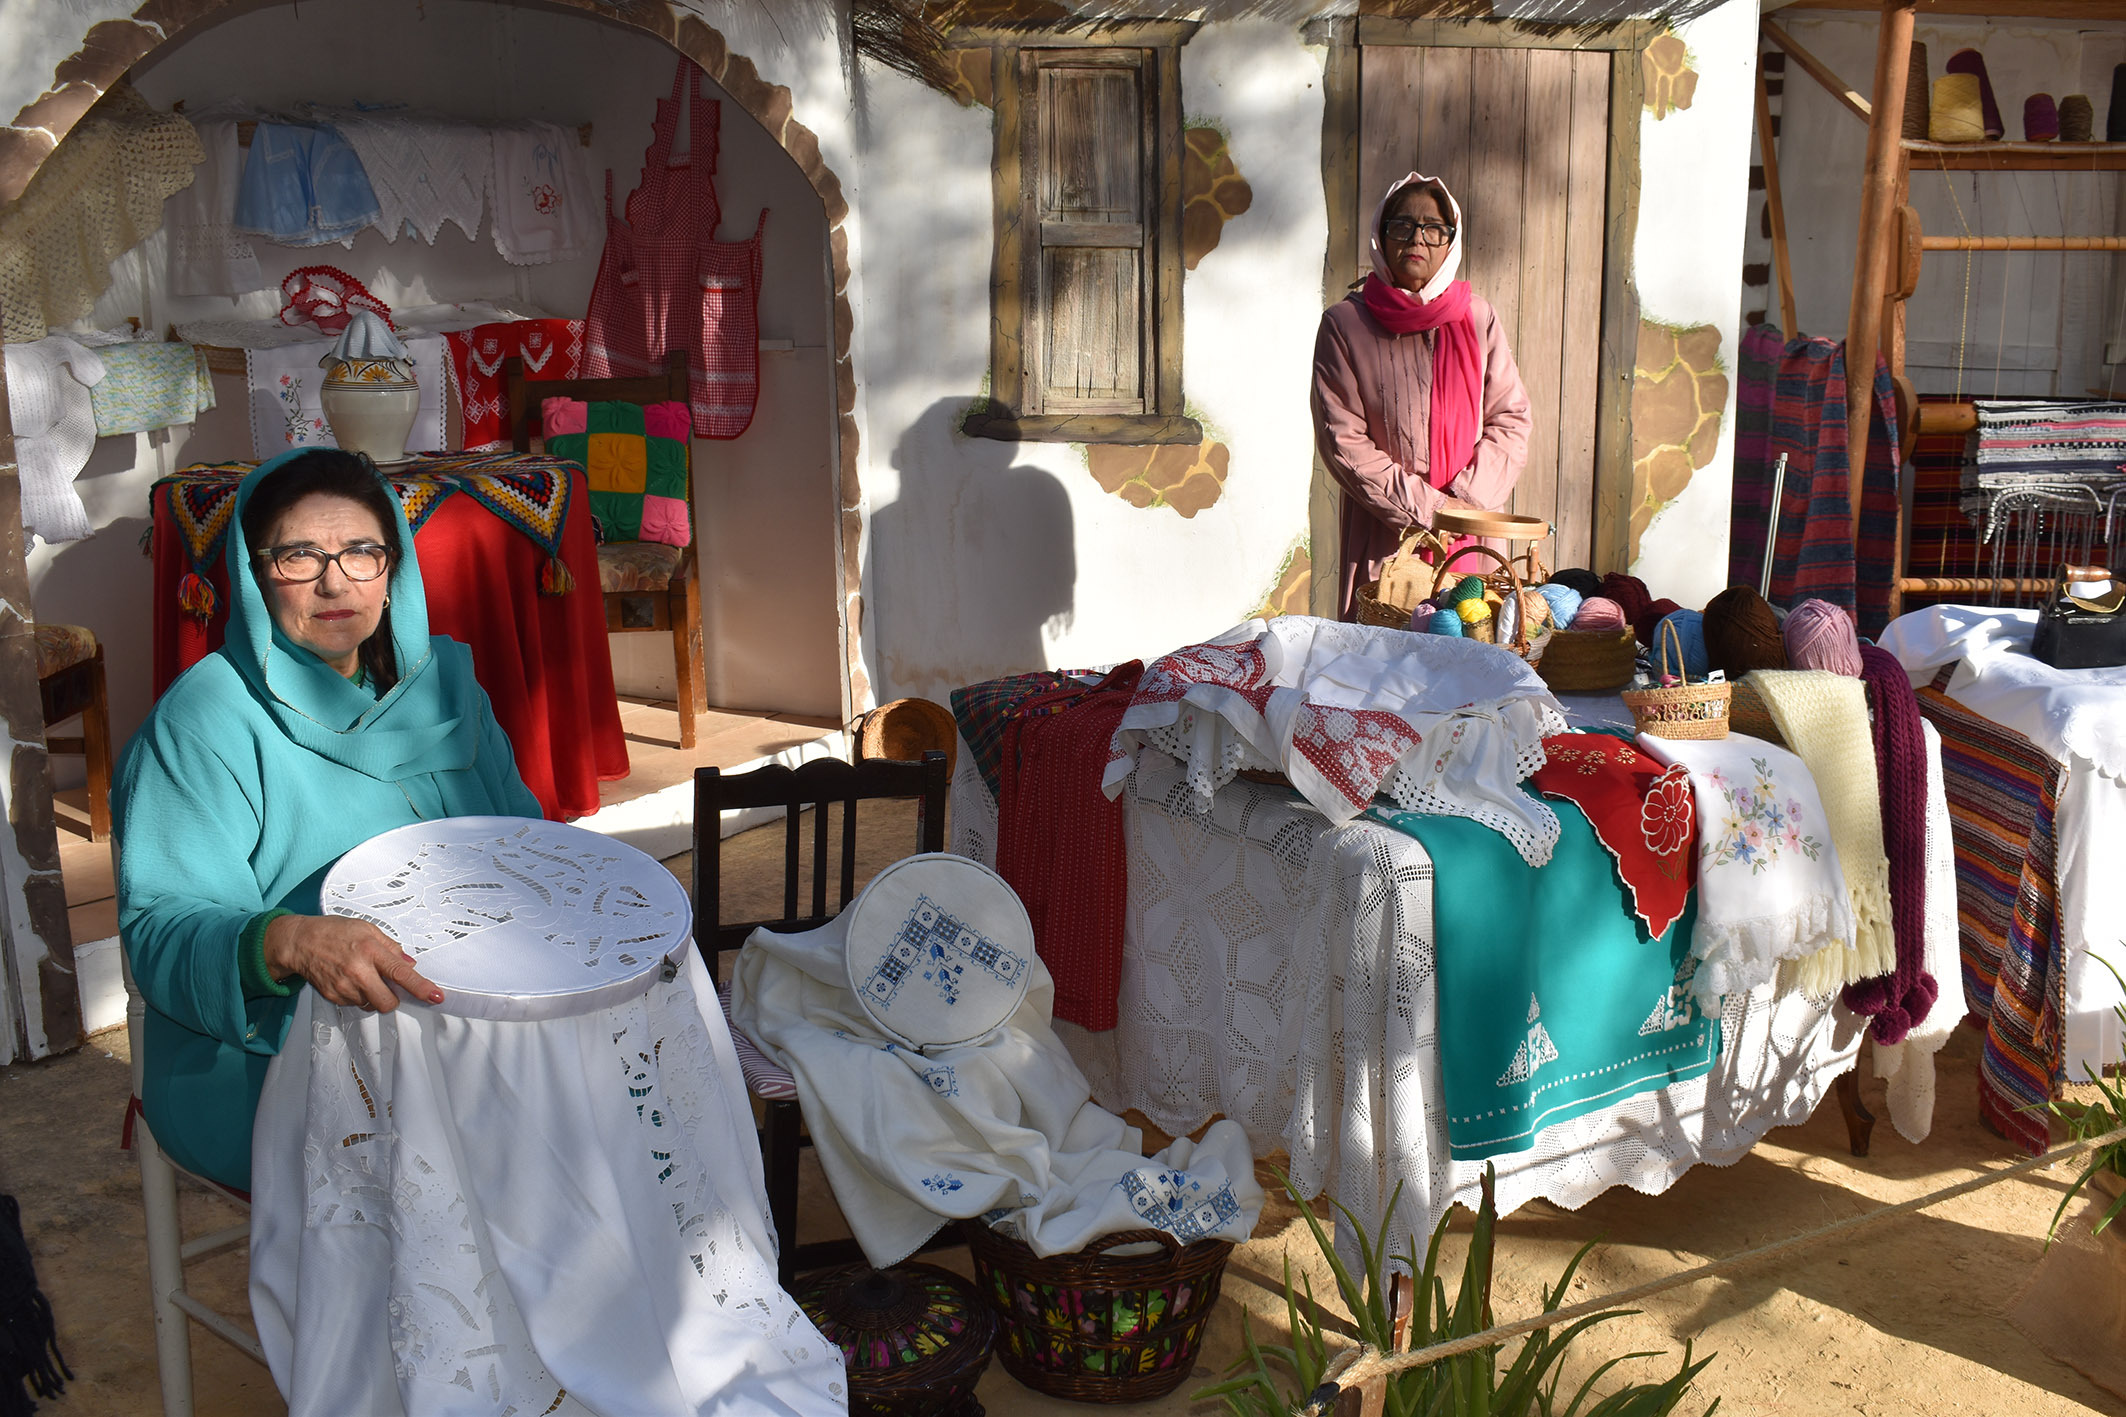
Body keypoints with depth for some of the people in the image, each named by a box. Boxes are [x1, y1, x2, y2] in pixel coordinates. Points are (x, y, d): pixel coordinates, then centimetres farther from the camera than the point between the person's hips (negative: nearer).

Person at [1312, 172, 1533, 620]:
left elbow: (1510, 419, 6)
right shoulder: (1344, 323, -1)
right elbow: (1342, 440, -5)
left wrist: (1465, 501, -9)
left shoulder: (1477, 317, 7)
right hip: (1384, 537, -2)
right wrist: (1423, 507, -11)